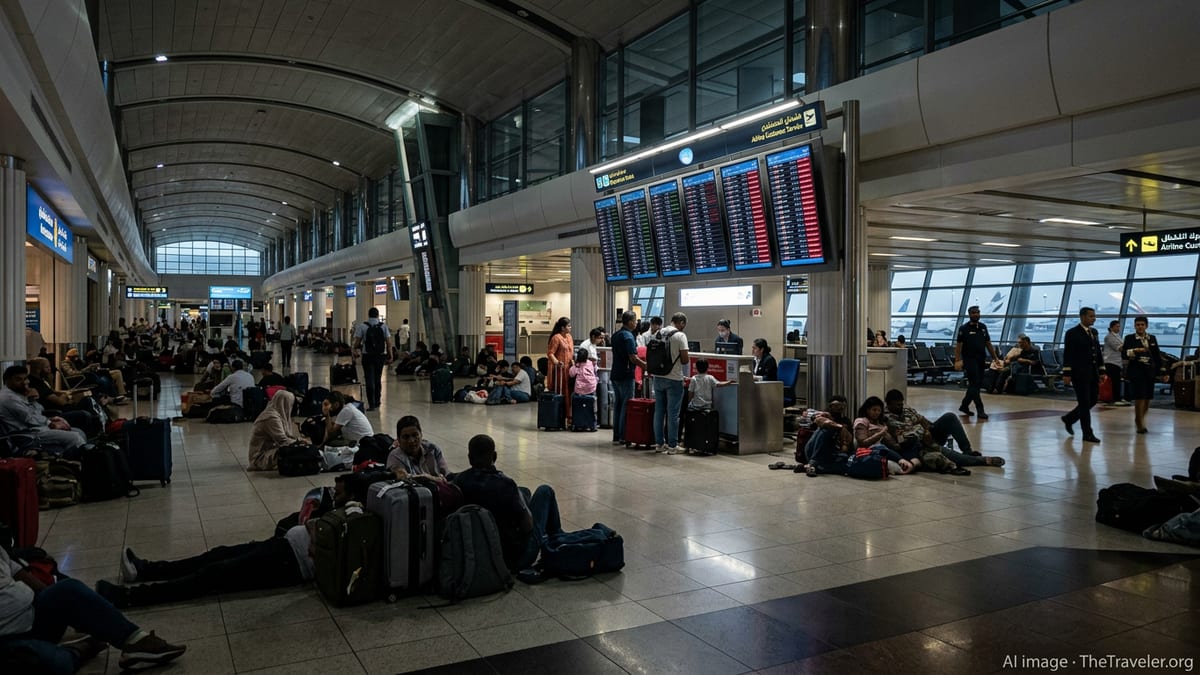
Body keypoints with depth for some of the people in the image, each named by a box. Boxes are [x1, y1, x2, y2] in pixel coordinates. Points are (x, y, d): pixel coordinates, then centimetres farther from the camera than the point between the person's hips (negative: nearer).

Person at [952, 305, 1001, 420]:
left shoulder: (983, 327, 11)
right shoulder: (964, 328, -5)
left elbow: (988, 343, 16)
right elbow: (958, 345, -8)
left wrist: (995, 357, 11)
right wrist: (957, 360, -17)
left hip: (981, 360, 6)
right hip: (969, 360, -6)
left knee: (975, 384, 11)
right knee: (974, 384, -7)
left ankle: (964, 406, 25)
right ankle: (980, 410, -5)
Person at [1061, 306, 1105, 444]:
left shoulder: (1094, 332, 13)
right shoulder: (1072, 333, -8)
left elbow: (1098, 352, 16)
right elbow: (1067, 355, -11)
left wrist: (1102, 371, 11)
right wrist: (1066, 374, -16)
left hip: (1093, 373, 7)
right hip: (1080, 374, -7)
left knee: (1093, 400, 10)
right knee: (1084, 403, -3)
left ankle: (1069, 419, 27)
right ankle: (1087, 434, 4)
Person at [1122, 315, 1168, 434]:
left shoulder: (1152, 339, 11)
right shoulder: (1129, 338, 0)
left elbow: (1158, 356, 12)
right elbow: (1124, 353, -8)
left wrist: (1163, 372, 9)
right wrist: (1135, 351, -25)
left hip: (1150, 372, 4)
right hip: (1136, 371, -4)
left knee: (1147, 398, 7)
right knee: (1139, 398, -8)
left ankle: (1140, 419, 28)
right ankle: (1140, 424, 2)